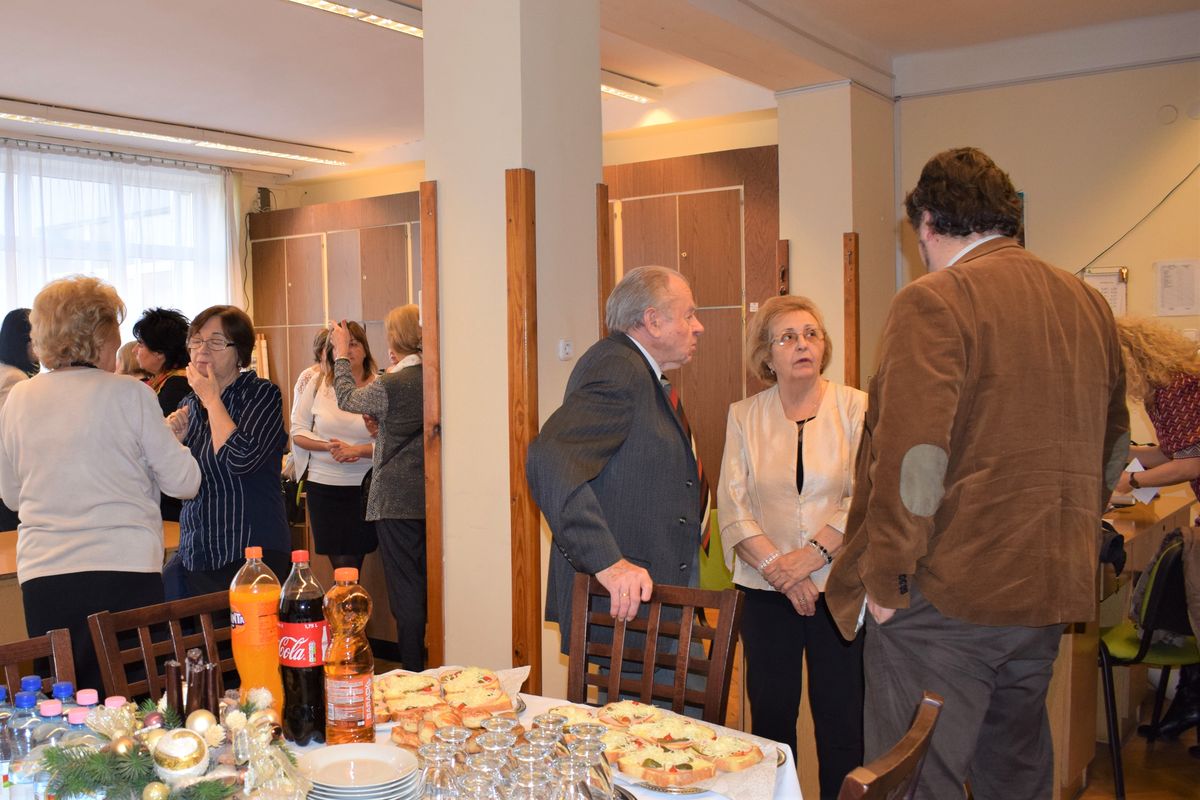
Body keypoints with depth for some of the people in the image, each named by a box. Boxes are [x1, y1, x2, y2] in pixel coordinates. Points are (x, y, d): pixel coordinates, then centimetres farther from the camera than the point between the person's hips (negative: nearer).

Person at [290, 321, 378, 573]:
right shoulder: (317, 386, 4)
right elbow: (298, 431, 5)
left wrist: (357, 450, -18)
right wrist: (329, 446, -10)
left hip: (364, 486, -1)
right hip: (323, 485, 2)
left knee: (353, 559, 2)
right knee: (341, 564, 3)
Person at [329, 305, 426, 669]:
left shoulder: (389, 385, -16)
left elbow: (347, 398, 6)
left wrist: (341, 352, 19)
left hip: (397, 500, -5)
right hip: (434, 499, 6)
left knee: (406, 589, 2)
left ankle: (414, 674, 9)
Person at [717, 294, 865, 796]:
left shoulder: (856, 408, 1)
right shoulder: (744, 416, 6)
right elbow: (732, 504, 0)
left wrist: (811, 556, -15)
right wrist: (775, 566, -11)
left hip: (840, 586, -1)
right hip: (766, 591, 2)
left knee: (842, 718, 1)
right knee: (770, 715, 7)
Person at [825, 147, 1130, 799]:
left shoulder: (933, 301, -12)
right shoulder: (1088, 304, 12)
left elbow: (912, 455, -21)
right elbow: (1112, 447, 21)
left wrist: (887, 577, -13)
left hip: (948, 591, -8)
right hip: (1053, 590, 8)